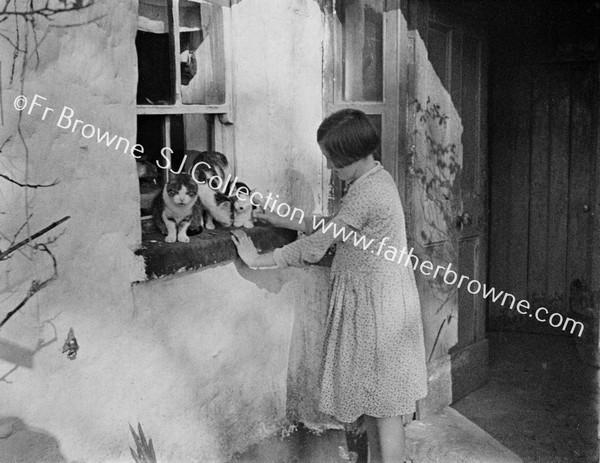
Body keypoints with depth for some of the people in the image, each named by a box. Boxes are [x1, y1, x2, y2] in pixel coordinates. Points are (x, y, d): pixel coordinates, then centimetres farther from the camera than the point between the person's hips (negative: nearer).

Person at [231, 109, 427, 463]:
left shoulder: (365, 193, -23)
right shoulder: (378, 178, 8)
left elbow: (315, 248, -21)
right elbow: (334, 229, 18)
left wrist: (258, 259, -12)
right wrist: (286, 221, 17)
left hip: (376, 305, -10)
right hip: (373, 300, 10)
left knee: (384, 407, 1)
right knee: (371, 399, 18)